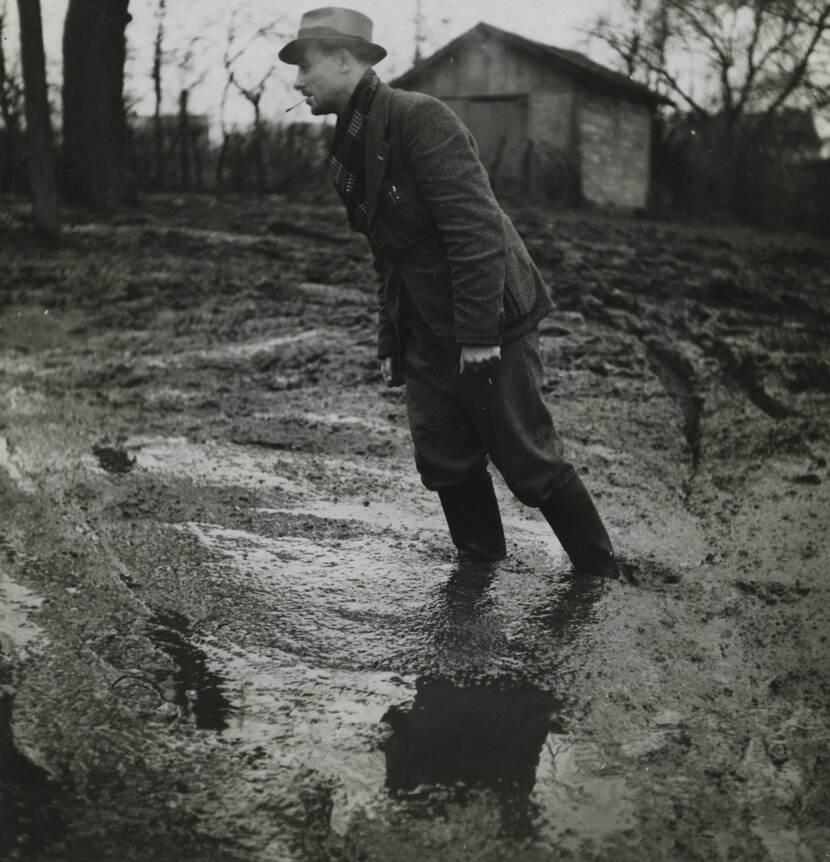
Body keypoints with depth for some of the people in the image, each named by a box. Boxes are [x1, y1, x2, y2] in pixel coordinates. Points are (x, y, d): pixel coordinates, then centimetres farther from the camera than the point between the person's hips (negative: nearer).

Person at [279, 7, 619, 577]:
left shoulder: (421, 119, -16)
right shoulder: (349, 151, 11)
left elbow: (477, 229, -23)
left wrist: (480, 336, -23)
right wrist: (390, 347, 15)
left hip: (490, 332, -8)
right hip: (427, 341, 8)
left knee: (531, 463, 1)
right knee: (447, 466, 9)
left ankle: (601, 574, 20)